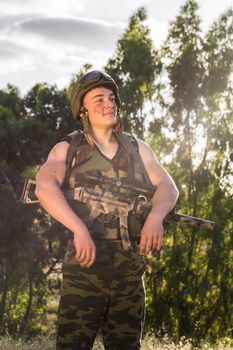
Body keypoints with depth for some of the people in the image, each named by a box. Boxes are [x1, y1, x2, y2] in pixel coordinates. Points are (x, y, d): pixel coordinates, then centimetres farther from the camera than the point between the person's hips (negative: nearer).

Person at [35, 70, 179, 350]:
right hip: (84, 267, -3)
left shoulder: (138, 149, 14)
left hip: (130, 272, 4)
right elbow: (44, 187, -14)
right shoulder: (67, 150, 4)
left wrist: (156, 216, -19)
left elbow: (167, 186, 5)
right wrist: (79, 229, -29)